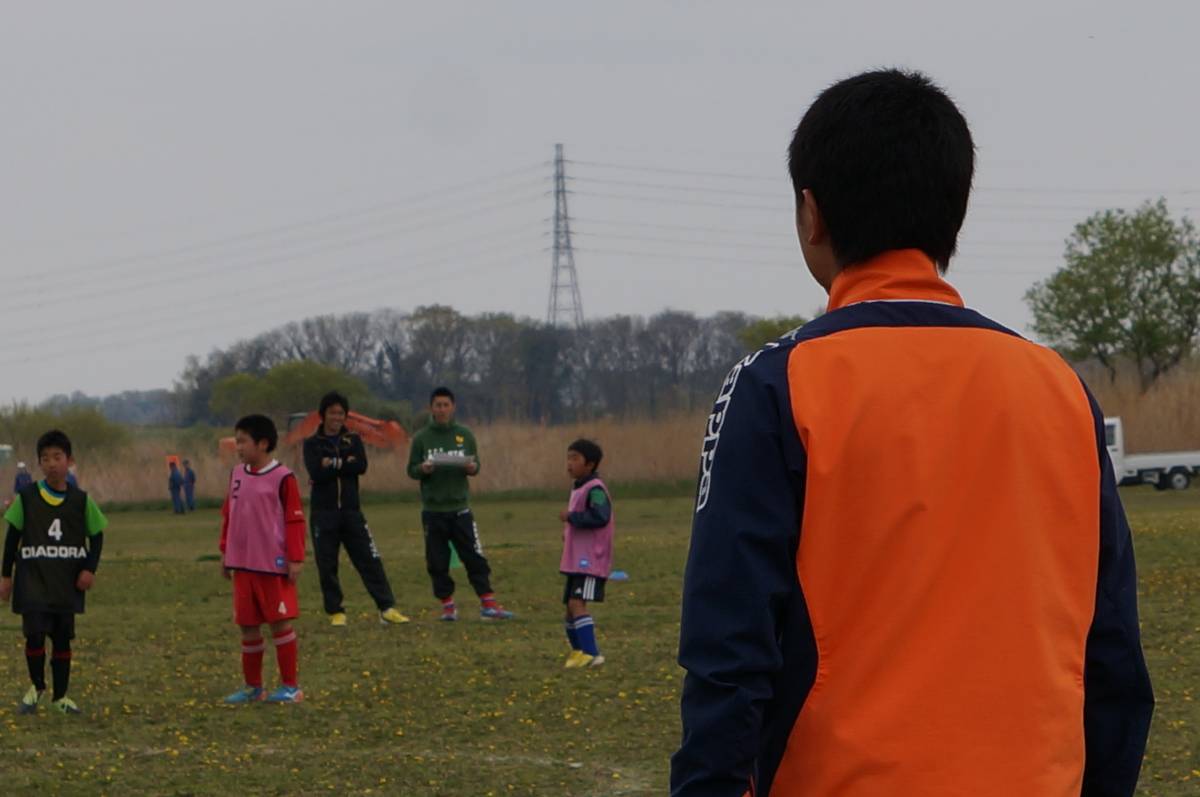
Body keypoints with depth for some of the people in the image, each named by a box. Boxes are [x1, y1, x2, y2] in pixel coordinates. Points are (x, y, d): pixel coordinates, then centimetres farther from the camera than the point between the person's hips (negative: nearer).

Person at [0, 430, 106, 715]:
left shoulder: (81, 500, 0)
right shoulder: (26, 497, -2)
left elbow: (96, 536, 9)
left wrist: (90, 568, -5)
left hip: (67, 583, 2)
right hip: (33, 581, -2)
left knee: (62, 638, 6)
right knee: (35, 634, -11)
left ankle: (60, 697, 18)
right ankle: (36, 687, 13)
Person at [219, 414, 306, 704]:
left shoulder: (282, 478, -10)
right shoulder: (237, 475, 9)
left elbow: (295, 521, -9)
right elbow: (228, 515, 17)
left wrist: (296, 559, -11)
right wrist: (225, 551, 15)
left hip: (273, 565, -6)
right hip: (242, 564, 6)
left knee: (280, 622, -2)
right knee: (247, 624, 9)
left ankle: (290, 686, 6)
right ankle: (253, 686, 18)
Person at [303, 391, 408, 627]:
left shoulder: (353, 440, 11)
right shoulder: (312, 443, 5)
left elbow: (361, 466, -7)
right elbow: (316, 472, -13)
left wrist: (332, 465, -10)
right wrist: (344, 465, -10)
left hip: (351, 510, 2)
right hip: (323, 512, -1)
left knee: (370, 560, -4)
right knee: (327, 566, 1)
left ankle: (387, 608, -5)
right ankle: (335, 612, 10)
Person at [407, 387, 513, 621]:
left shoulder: (465, 435, 6)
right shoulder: (421, 438, 2)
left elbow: (475, 465, 11)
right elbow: (411, 470, 5)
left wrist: (472, 468, -13)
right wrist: (423, 469, -17)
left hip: (460, 508, 1)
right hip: (433, 511, -1)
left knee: (475, 557, -3)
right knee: (437, 562, 2)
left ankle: (488, 604, 0)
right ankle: (448, 605, 12)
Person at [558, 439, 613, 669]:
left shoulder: (595, 489, -13)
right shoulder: (577, 489, 18)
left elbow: (600, 517, -29)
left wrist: (571, 517, -21)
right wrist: (568, 530, 13)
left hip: (591, 560, -10)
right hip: (575, 560, 10)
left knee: (577, 603, -20)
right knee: (571, 606, 15)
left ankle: (592, 654, -24)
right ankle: (578, 650, 30)